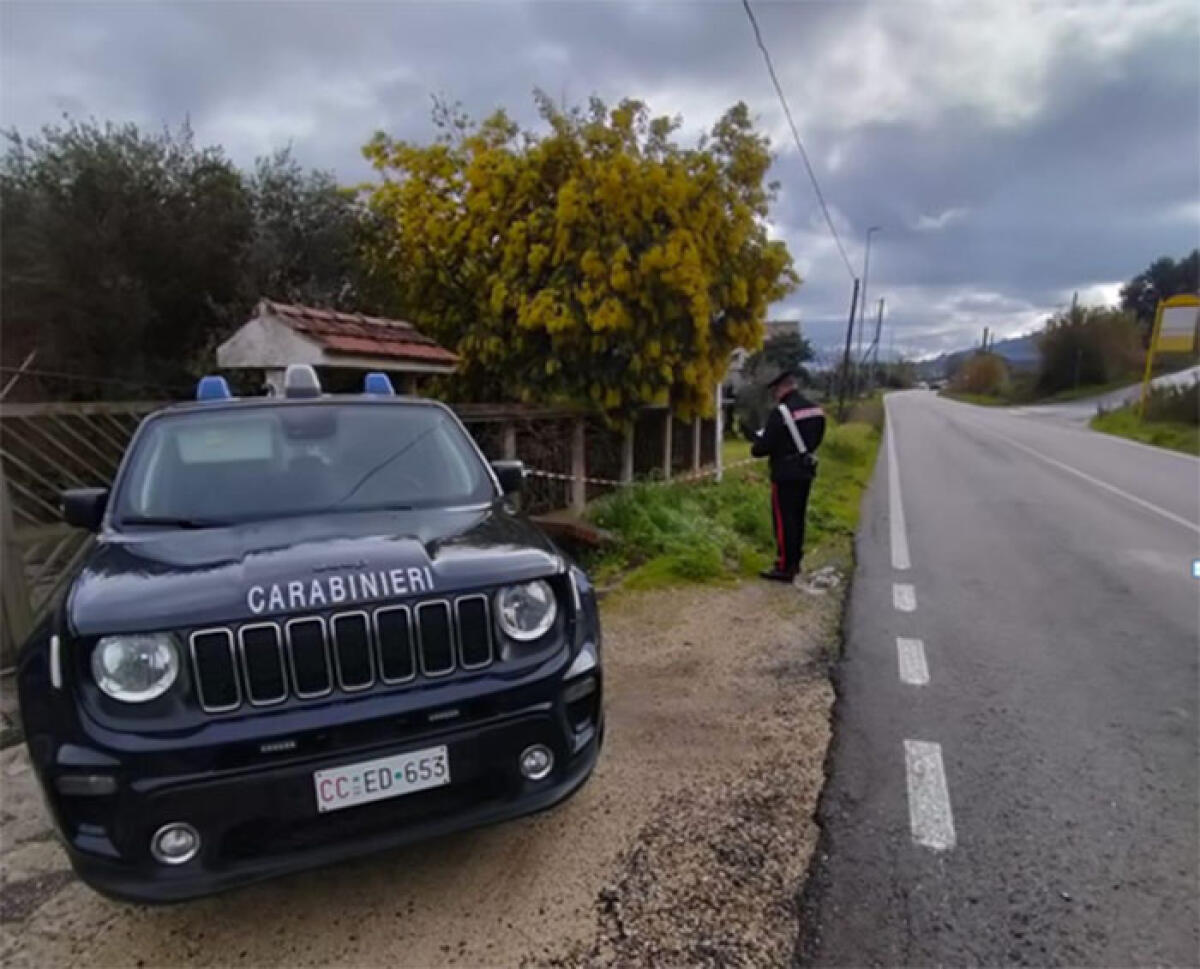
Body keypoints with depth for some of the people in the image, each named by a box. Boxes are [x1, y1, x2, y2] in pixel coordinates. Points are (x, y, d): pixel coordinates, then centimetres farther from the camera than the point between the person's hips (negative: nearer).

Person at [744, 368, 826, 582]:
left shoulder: (780, 412, -19)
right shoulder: (815, 409, 7)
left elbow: (765, 446, -19)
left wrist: (755, 446, 5)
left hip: (785, 474, -8)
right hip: (805, 472, 8)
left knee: (783, 520, -1)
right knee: (798, 518, 18)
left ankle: (785, 567, 3)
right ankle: (795, 561, 29)